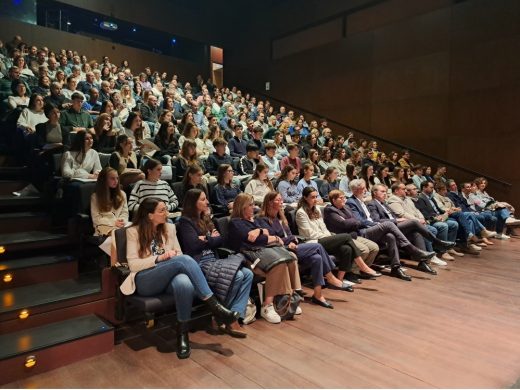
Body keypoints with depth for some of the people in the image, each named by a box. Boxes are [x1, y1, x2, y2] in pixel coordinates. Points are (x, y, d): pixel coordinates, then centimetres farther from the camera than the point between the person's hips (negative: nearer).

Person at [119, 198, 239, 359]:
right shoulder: (133, 232, 4)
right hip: (145, 281, -3)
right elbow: (133, 265, -4)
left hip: (168, 278, 3)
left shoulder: (169, 228, 16)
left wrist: (174, 256, -9)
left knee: (185, 283, -39)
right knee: (183, 260, -34)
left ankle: (183, 333, -22)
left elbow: (179, 254, 16)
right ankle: (215, 306, -31)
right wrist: (160, 258, -16)